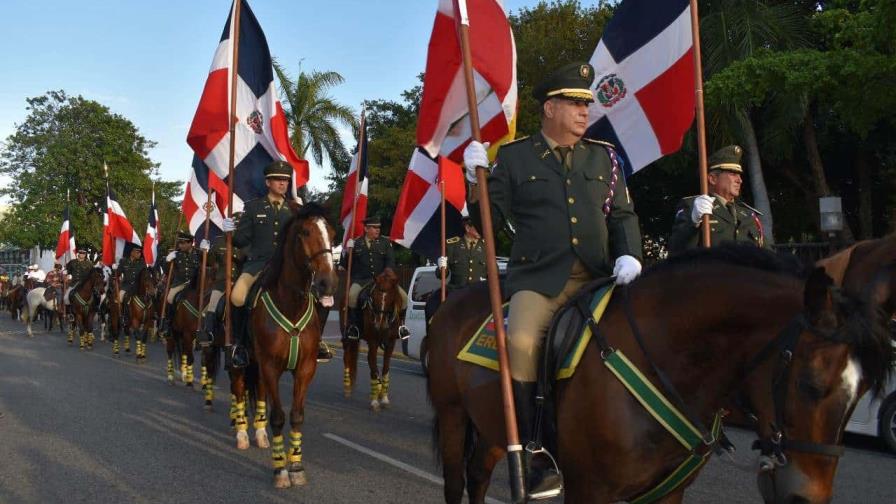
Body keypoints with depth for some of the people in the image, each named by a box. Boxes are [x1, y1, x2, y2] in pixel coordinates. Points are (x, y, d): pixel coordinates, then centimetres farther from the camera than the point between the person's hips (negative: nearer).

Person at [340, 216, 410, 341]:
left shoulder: (385, 243, 12)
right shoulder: (356, 244, 9)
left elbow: (391, 262, 3)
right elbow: (345, 264, 9)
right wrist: (348, 251, -9)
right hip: (361, 280, -2)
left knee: (403, 296, -14)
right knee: (352, 295, -34)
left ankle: (400, 324, 6)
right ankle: (353, 325, -14)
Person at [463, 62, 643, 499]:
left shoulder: (604, 157, 18)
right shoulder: (514, 156, 10)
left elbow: (623, 215, 16)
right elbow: (490, 218, 9)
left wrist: (628, 254, -4)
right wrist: (476, 179, -8)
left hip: (598, 278, 4)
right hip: (538, 278, -3)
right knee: (521, 342, -30)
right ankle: (534, 452, -18)